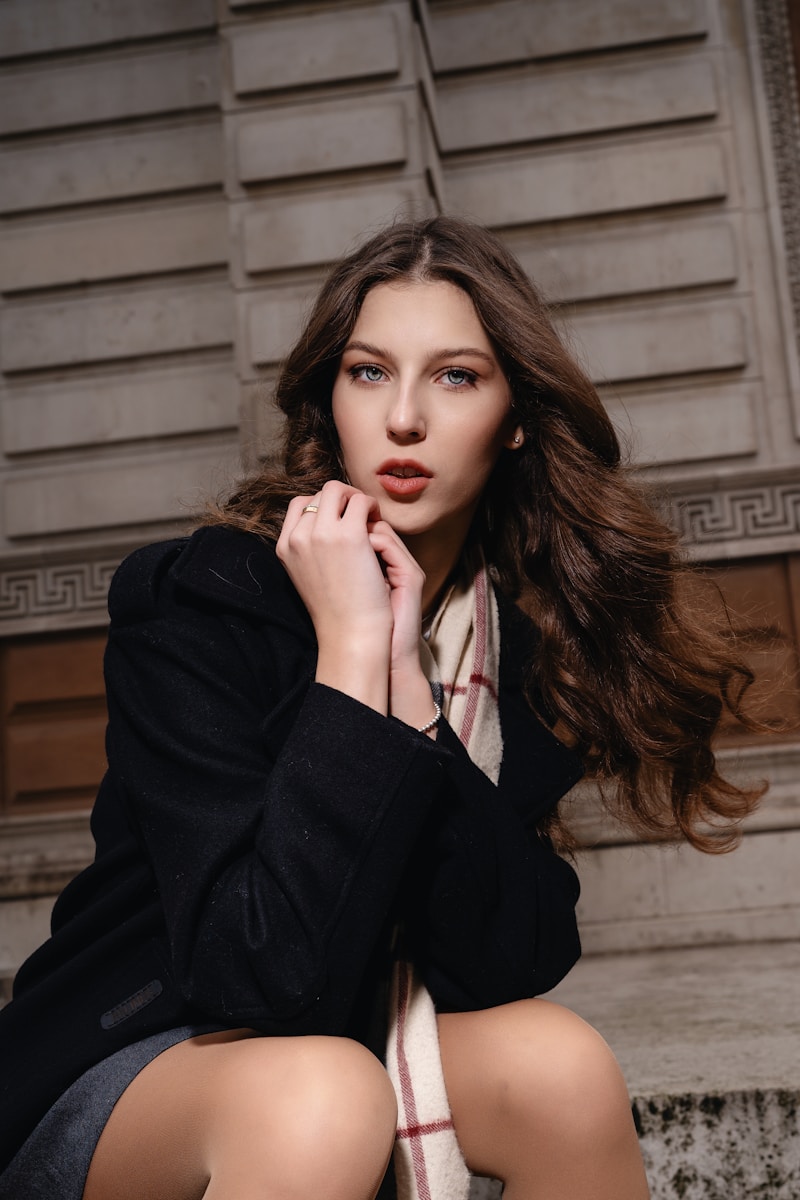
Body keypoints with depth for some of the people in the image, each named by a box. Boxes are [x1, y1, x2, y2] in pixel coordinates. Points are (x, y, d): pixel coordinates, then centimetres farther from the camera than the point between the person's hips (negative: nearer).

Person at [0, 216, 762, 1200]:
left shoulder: (533, 632, -6)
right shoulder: (193, 603, -19)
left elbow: (509, 966, -15)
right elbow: (269, 974, -27)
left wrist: (405, 676, -23)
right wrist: (349, 650, -29)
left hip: (365, 1042, 4)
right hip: (123, 1070, -3)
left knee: (558, 1062, -26)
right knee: (322, 1098, -35)